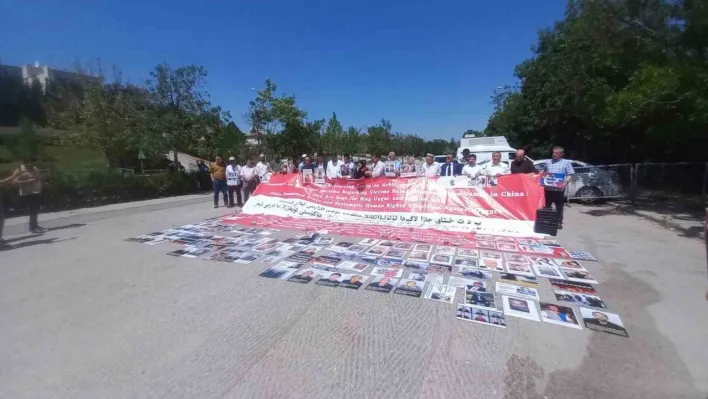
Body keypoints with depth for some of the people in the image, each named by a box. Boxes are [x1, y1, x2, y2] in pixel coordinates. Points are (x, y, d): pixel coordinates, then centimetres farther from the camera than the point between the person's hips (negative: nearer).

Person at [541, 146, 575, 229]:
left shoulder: (566, 162, 5)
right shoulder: (547, 162, 13)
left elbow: (570, 174, 0)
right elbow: (543, 172, 22)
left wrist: (565, 182, -15)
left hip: (559, 189, -2)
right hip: (548, 188, 3)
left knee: (559, 207, 5)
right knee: (547, 205, 8)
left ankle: (559, 222, 13)